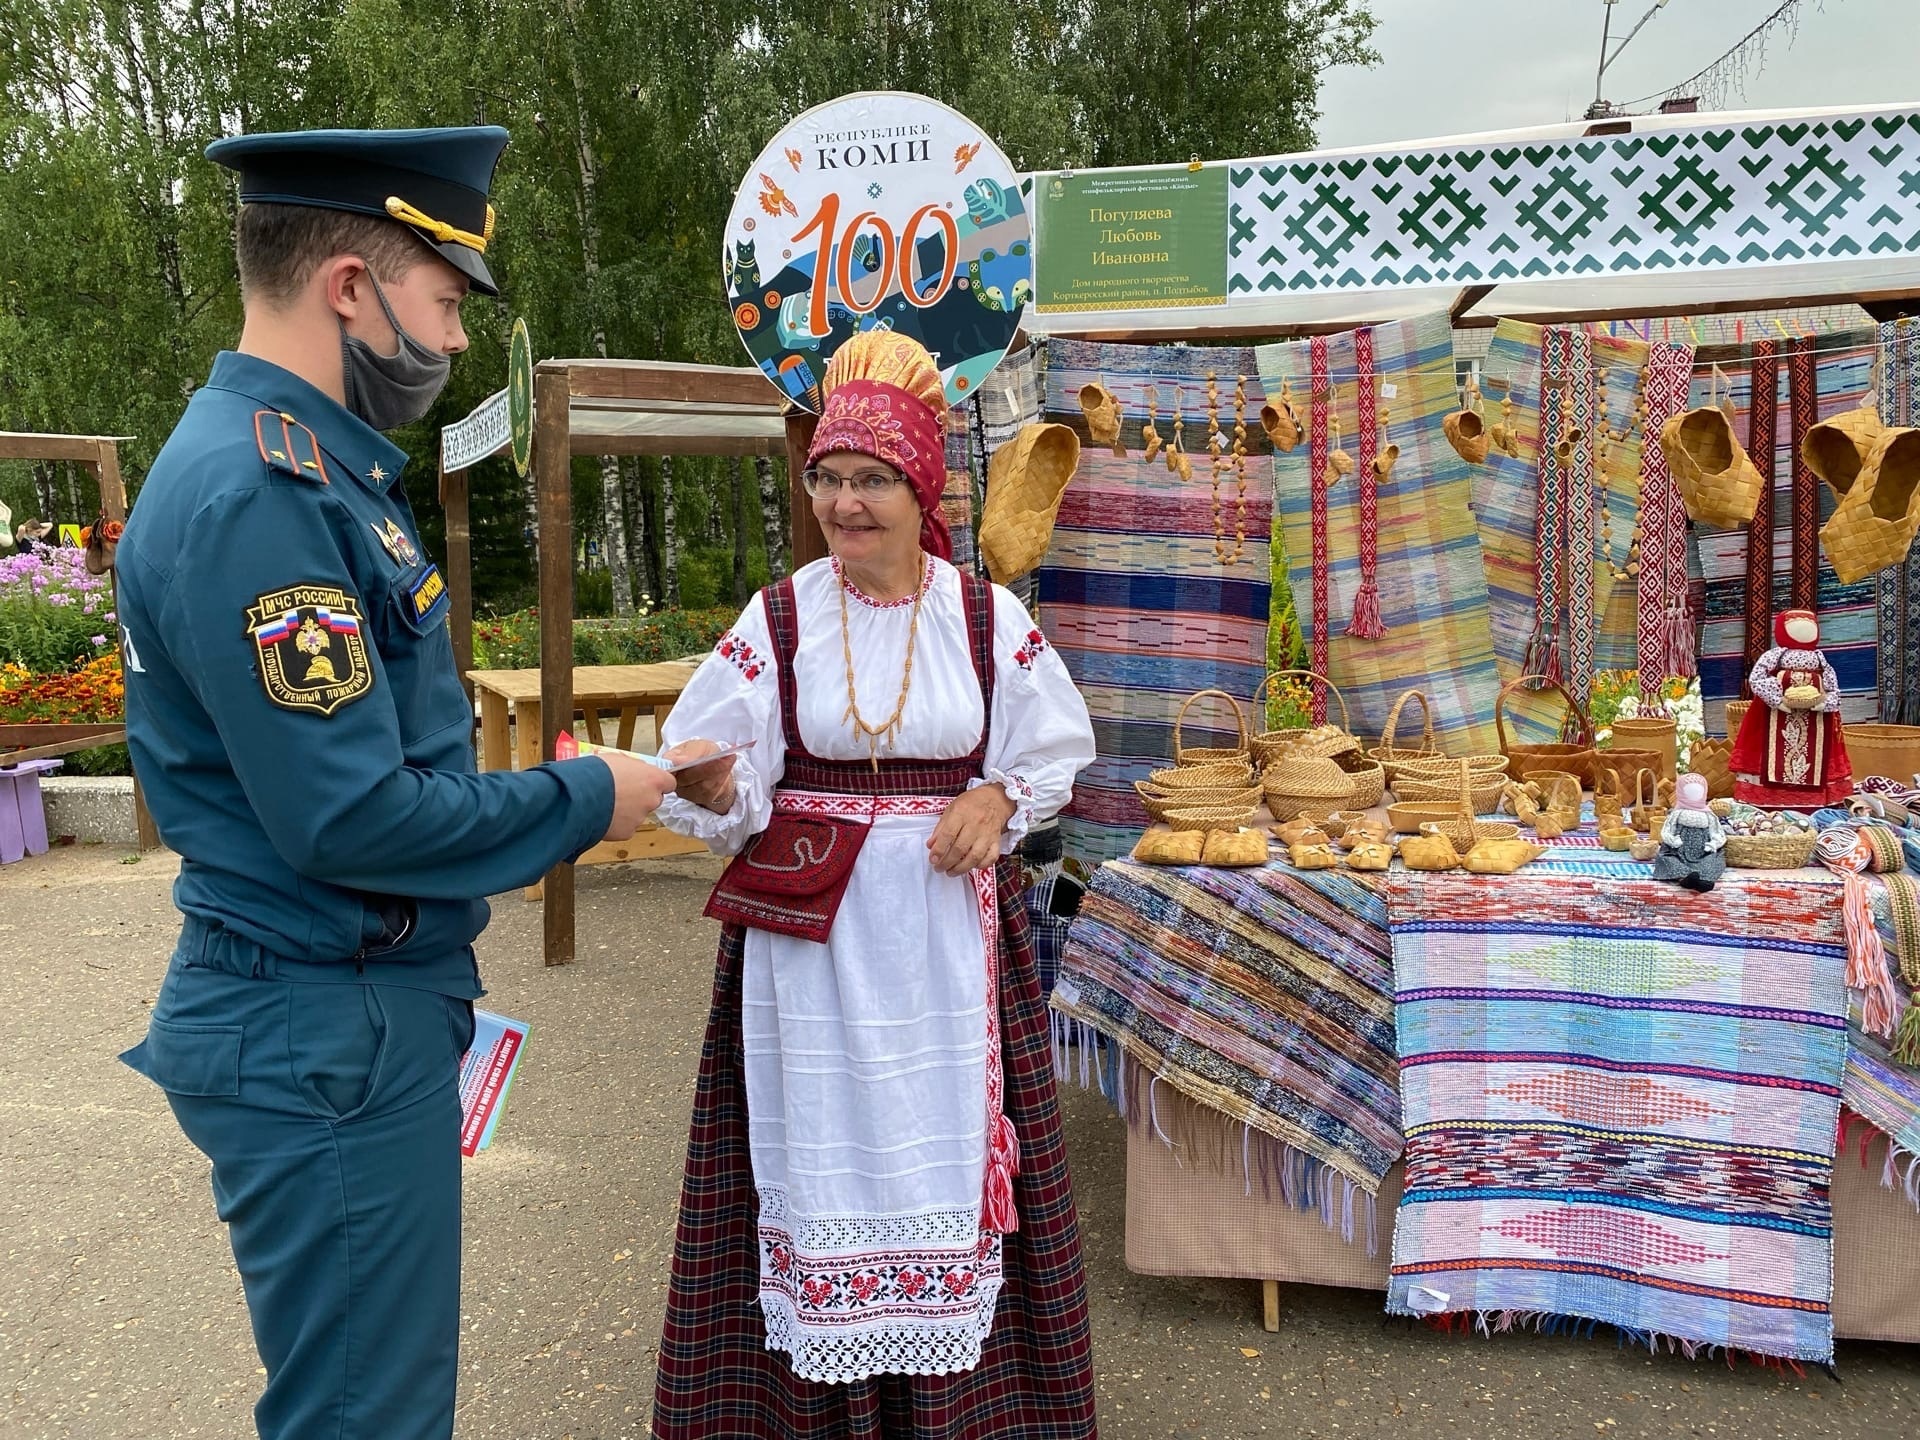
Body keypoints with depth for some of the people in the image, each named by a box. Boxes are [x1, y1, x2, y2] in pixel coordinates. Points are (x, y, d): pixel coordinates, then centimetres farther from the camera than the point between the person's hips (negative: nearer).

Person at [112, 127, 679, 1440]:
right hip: (328, 1037, -10)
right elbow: (348, 816, -25)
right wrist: (585, 801, -13)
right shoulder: (256, 496, -22)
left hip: (362, 1006, 10)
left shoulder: (318, 460, 11)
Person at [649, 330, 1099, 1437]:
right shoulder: (777, 621, -1)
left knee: (949, 1133, 7)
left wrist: (1000, 797, -8)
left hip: (952, 925, 1)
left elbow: (1057, 749, 10)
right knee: (824, 1138, 5)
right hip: (811, 928, 0)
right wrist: (712, 787, -26)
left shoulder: (990, 617, 2)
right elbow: (730, 794, -4)